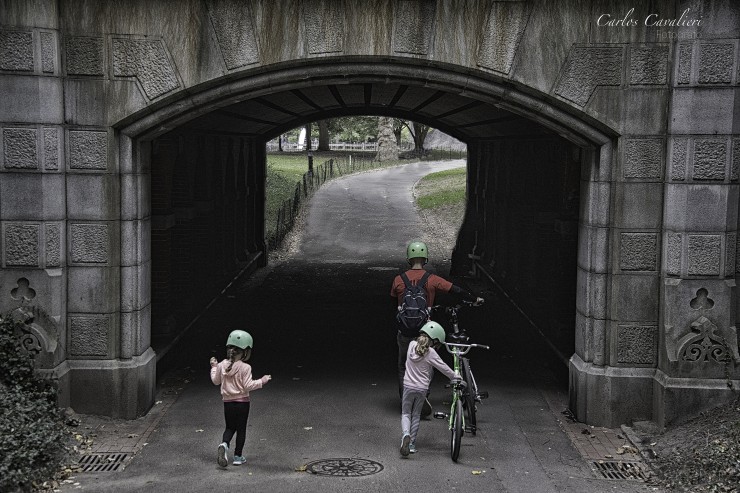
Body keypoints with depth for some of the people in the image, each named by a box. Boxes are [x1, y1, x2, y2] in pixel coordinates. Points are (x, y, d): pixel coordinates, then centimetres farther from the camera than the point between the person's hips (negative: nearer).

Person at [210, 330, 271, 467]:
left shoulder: (222, 365, -2)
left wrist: (214, 367, 25)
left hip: (227, 403, 4)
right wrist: (262, 381, -8)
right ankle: (238, 456, 12)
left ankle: (224, 444, -13)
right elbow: (248, 386, -17)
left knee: (229, 427, 17)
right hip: (242, 403, -4)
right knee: (241, 429, 9)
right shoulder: (245, 368, -16)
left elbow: (216, 381, 11)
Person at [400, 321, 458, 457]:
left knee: (406, 414, 12)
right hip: (422, 388, -2)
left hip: (408, 386, 2)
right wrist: (457, 378, 2)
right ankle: (412, 444, 16)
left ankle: (406, 435, -17)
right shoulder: (430, 353, -15)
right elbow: (444, 368, -11)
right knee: (416, 415, 15)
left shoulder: (412, 345, -4)